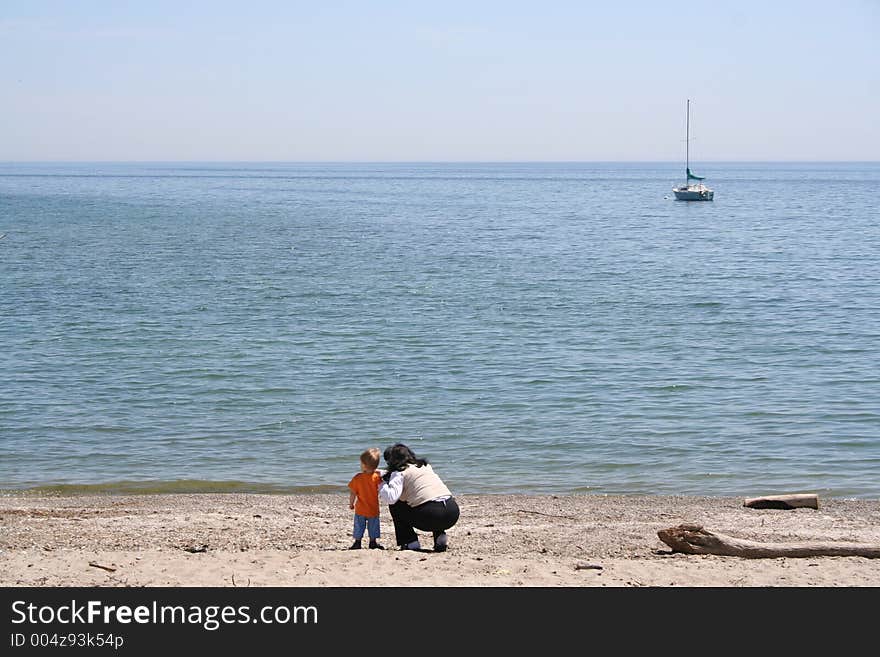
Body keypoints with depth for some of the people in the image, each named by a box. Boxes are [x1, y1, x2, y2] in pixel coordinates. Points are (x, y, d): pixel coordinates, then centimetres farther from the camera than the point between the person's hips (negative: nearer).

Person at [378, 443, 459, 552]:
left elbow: (391, 498, -12)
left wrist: (382, 484, 9)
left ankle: (411, 543, 12)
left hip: (431, 516, -6)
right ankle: (441, 536, 20)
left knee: (395, 506, 17)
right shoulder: (425, 465, 25)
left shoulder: (399, 473, 3)